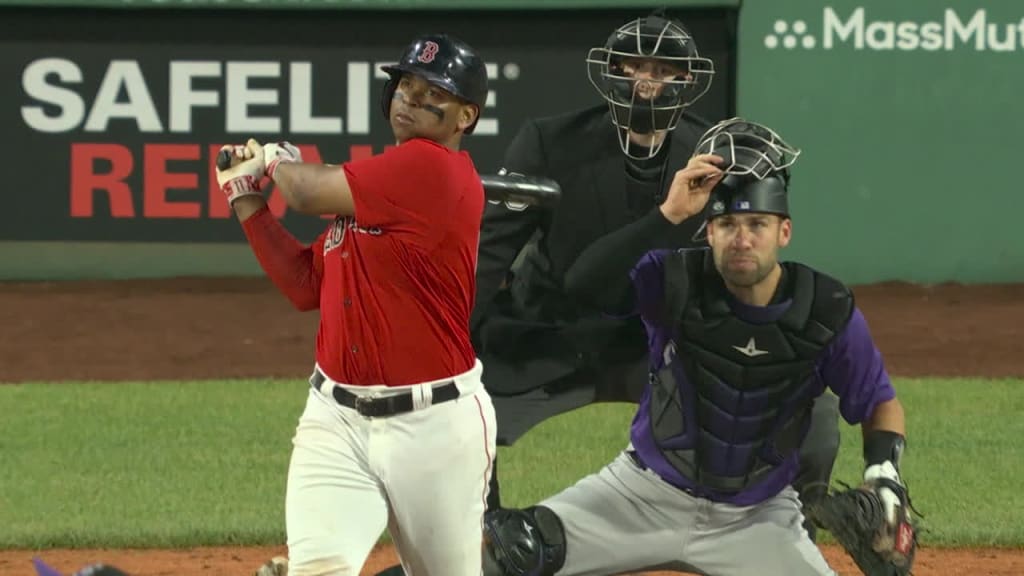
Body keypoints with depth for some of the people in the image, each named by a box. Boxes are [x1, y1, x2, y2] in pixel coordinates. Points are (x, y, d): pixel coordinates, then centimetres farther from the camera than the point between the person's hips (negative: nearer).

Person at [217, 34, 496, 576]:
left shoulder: (436, 169, -15)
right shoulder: (369, 190, 12)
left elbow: (308, 193, -15)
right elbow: (306, 285, 16)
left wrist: (277, 160, 7)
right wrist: (245, 195, 11)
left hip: (433, 423, -6)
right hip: (337, 416, 6)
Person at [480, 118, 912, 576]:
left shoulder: (829, 313, -12)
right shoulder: (676, 283, -16)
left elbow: (880, 402, 2)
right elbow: (582, 285, -34)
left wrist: (883, 475, -18)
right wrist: (668, 214, -41)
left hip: (759, 516, 1)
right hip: (647, 494, -1)